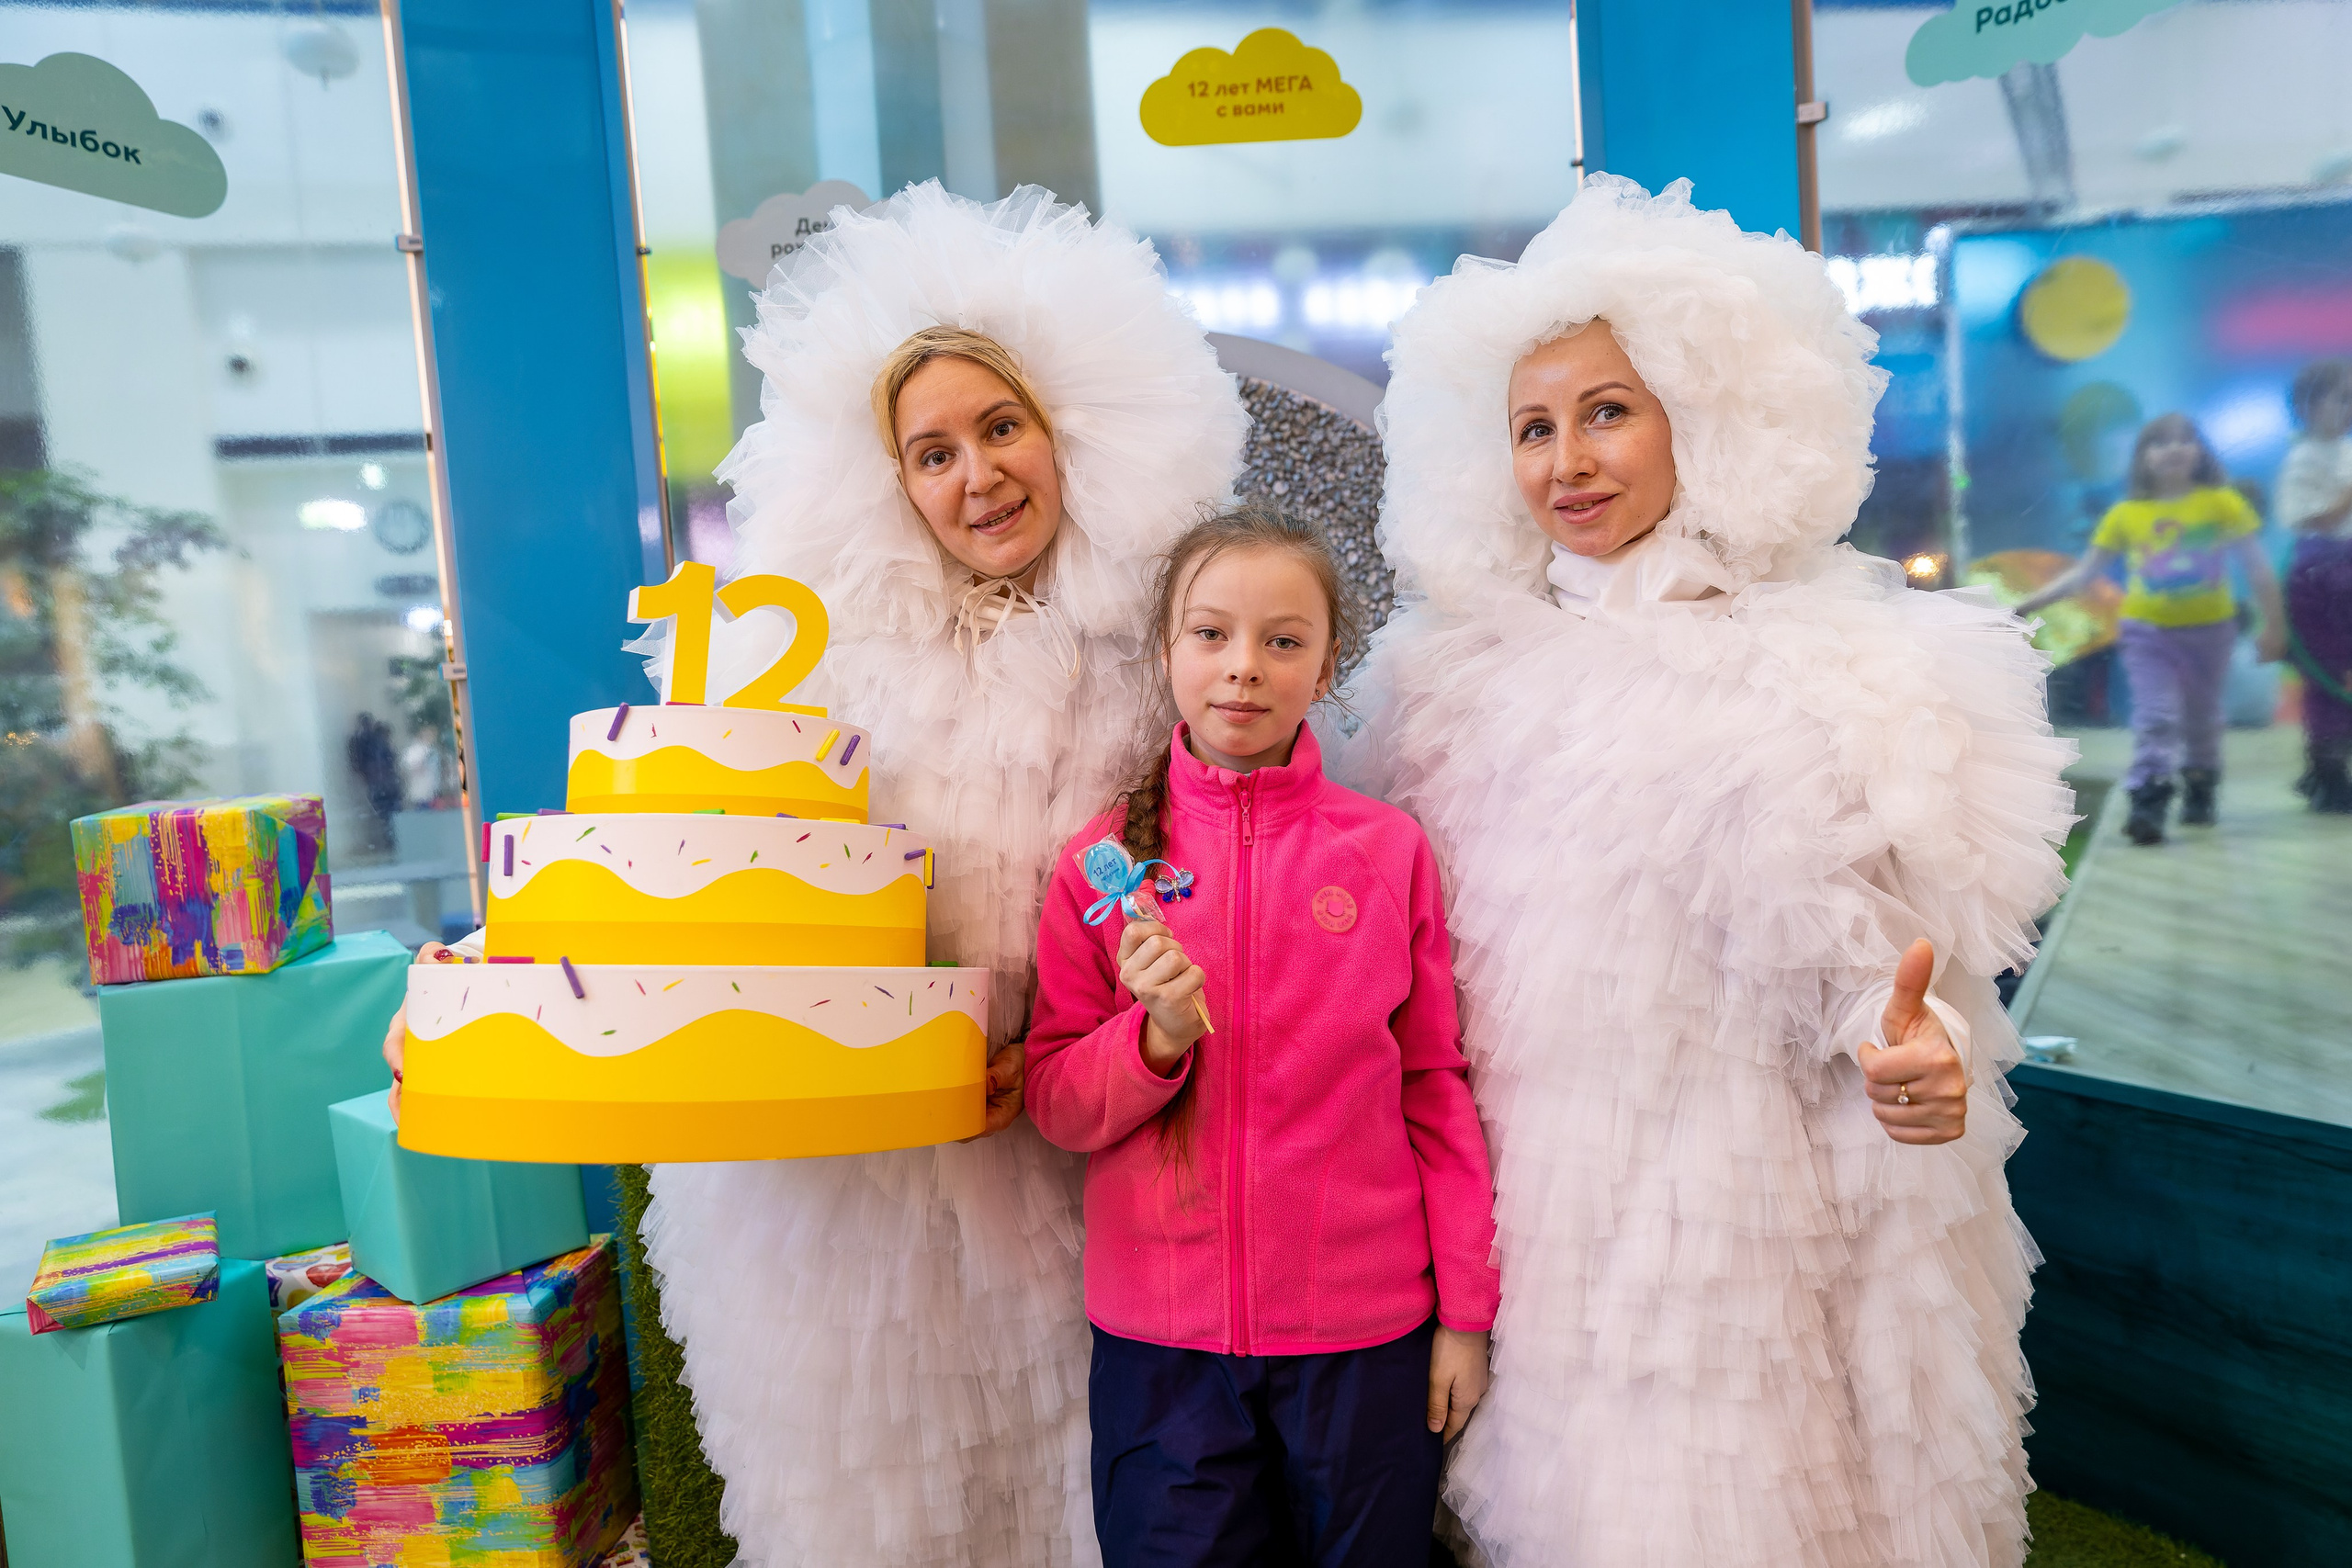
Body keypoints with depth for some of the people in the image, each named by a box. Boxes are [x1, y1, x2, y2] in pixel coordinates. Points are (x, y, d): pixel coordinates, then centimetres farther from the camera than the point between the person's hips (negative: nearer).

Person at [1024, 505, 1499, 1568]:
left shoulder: (1388, 850, -5)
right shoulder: (1104, 859, -3)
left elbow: (1436, 1088, 1)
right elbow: (1056, 1106, -1)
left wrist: (1465, 1311, 3)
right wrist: (1157, 1034, -19)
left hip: (1366, 1332, 0)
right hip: (1160, 1337, 1)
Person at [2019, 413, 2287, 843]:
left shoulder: (2222, 503, -5)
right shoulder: (2125, 514, -3)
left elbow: (2258, 569, -3)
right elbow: (2083, 572, -2)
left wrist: (2273, 626, -5)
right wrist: (2028, 603, -11)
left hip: (2209, 629, 1)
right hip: (2147, 631, -1)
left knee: (2202, 719, 16)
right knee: (2155, 718, -11)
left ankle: (2200, 796, 34)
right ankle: (2147, 806, -15)